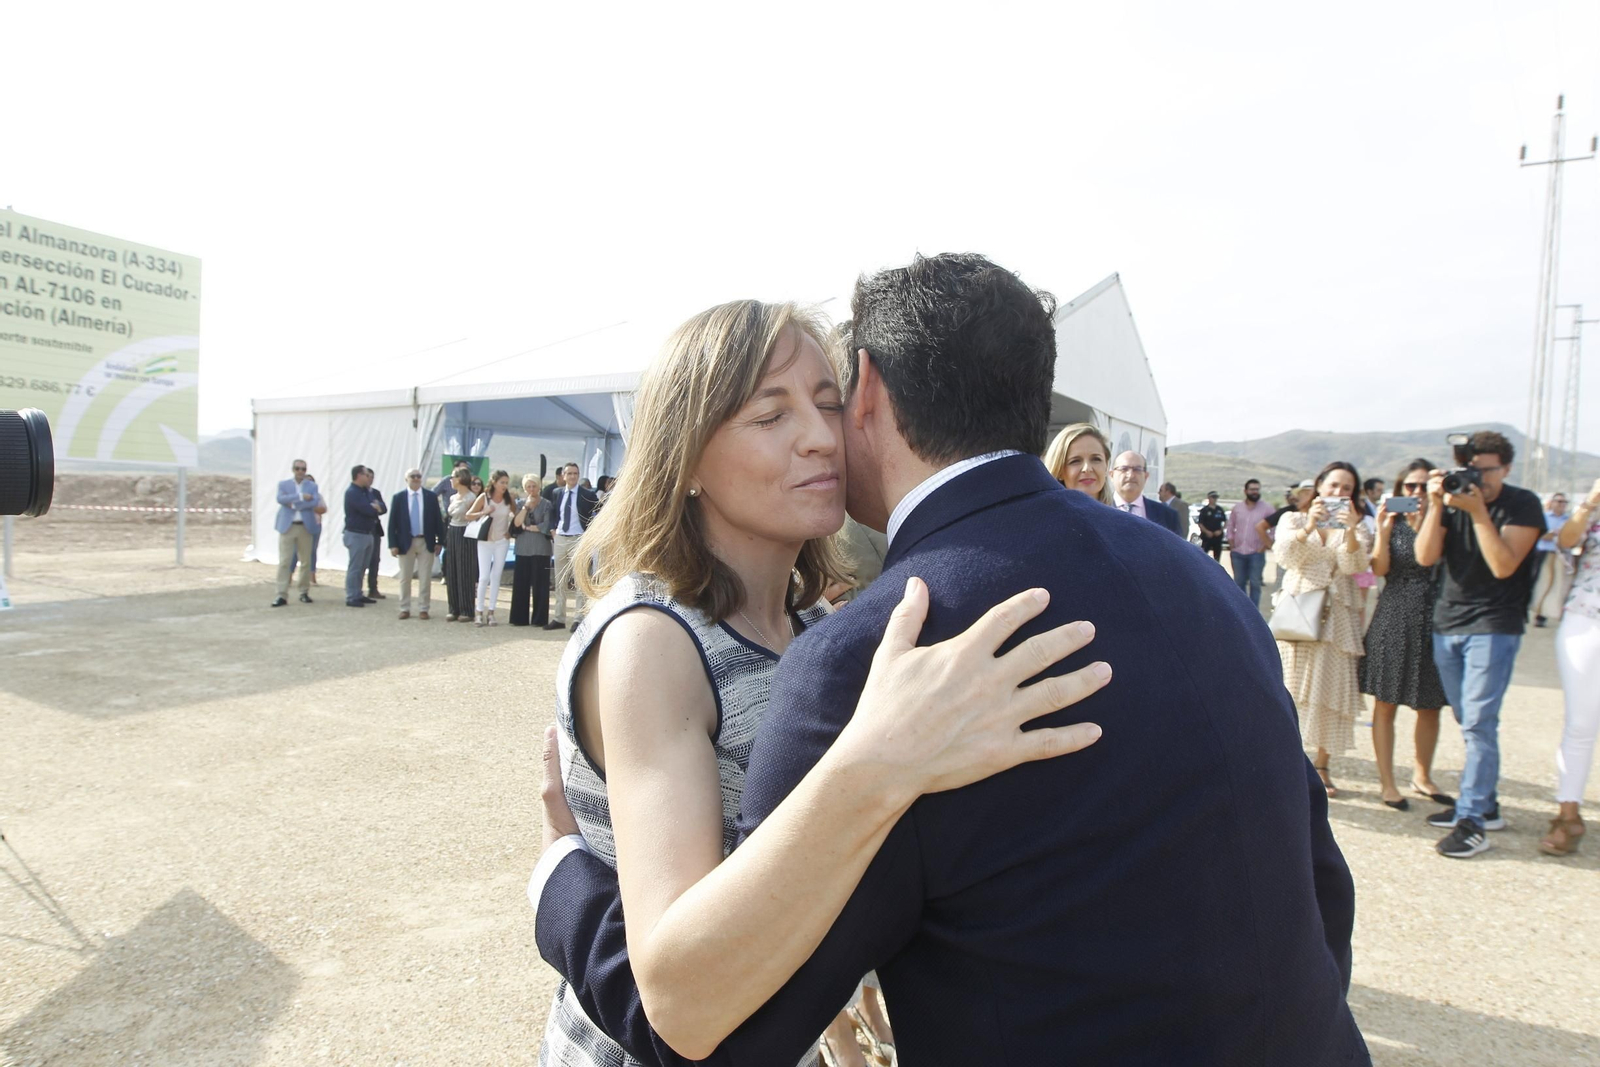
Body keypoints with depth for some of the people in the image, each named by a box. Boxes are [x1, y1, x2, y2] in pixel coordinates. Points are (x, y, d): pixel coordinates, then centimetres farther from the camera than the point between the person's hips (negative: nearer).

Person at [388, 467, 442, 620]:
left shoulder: (431, 496, 2)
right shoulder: (398, 497, 0)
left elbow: (437, 520, 3)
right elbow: (392, 522, -1)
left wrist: (439, 541, -1)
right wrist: (393, 544, -7)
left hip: (426, 542, 0)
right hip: (406, 542, 0)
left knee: (425, 578, 4)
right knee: (405, 578, 8)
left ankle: (423, 609, 11)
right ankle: (404, 609, 17)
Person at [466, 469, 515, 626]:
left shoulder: (508, 499, -2)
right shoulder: (484, 497, -7)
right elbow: (468, 515, -5)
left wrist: (510, 531, 1)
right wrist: (483, 513, -20)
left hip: (502, 541, 2)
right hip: (485, 541, -2)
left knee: (496, 576, 4)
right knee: (484, 577, -6)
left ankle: (491, 611, 9)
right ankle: (480, 612, 2)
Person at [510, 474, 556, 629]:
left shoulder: (546, 504, 1)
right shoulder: (520, 503, 12)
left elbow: (546, 526, -9)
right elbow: (516, 523, -2)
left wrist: (528, 527, -3)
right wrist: (526, 506, -9)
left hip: (540, 549, -3)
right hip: (523, 549, 3)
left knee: (540, 584, -1)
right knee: (520, 583, 3)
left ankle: (540, 618, 5)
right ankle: (519, 617, 10)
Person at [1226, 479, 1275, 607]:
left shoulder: (1267, 508, -2)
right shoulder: (1237, 507, 7)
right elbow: (1230, 527, 14)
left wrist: (1266, 545, -8)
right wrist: (1231, 545, 5)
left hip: (1256, 553, -3)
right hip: (1237, 553, 3)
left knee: (1255, 584, -2)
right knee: (1239, 583, 10)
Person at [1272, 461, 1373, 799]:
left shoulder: (1356, 528, 13)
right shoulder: (1293, 520, 10)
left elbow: (1353, 565, -5)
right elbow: (1285, 556, -7)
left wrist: (1350, 530, -21)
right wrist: (1308, 527, -22)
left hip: (1337, 618, 2)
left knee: (1331, 690, 1)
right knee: (1289, 688, -3)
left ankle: (1322, 767, 10)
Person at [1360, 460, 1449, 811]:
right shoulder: (1392, 523, 3)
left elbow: (1427, 554, -12)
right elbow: (1379, 568, -9)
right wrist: (1383, 531, -20)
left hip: (1434, 621, 2)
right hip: (1394, 619, -2)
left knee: (1430, 707, 11)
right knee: (1386, 704, 2)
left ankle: (1422, 776, 29)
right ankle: (1386, 781, 12)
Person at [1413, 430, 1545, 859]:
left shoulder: (1523, 505, -6)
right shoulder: (1453, 499, 4)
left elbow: (1503, 566, -17)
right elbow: (1426, 556, -6)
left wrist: (1479, 513, -21)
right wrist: (1436, 506, -15)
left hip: (1493, 626, -5)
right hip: (1447, 623, 5)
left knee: (1478, 722, -11)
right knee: (1469, 722, 13)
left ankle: (1471, 821, -8)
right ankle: (1485, 805, 26)